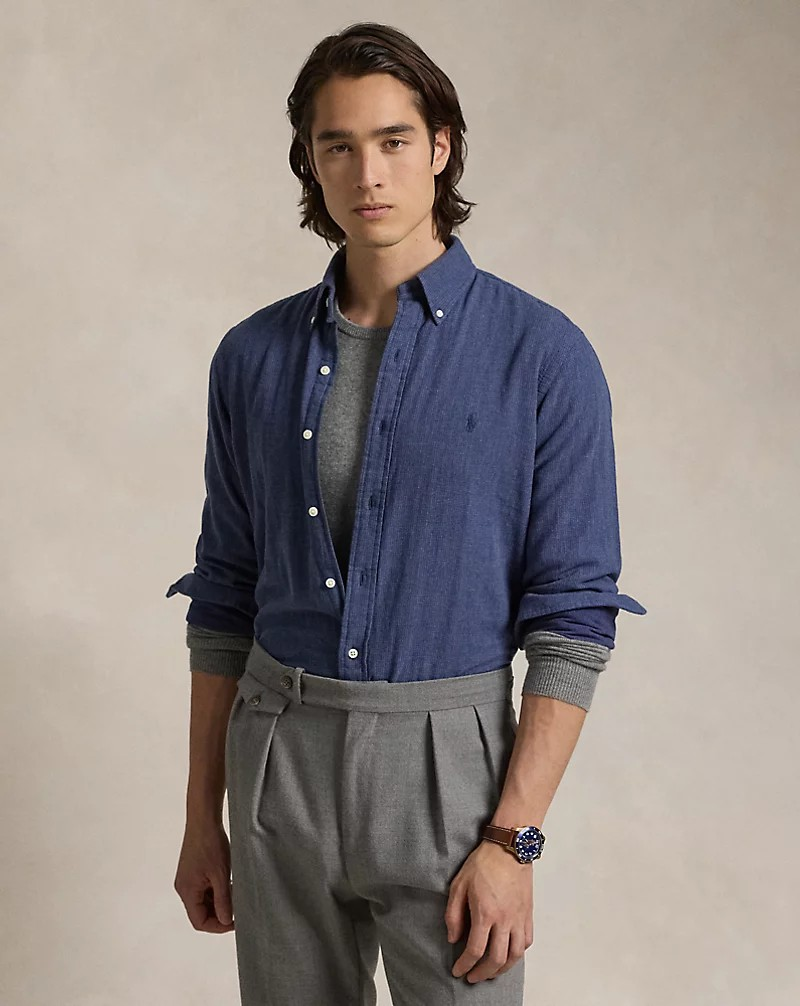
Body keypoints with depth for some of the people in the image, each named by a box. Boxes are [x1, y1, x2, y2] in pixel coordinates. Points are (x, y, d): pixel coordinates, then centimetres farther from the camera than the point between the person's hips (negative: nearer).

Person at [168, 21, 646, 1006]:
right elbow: (225, 593, 9)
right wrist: (203, 815, 9)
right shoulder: (254, 356, 4)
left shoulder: (542, 353, -8)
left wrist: (513, 840, -13)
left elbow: (573, 616, -9)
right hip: (276, 763, 4)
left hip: (445, 764, -3)